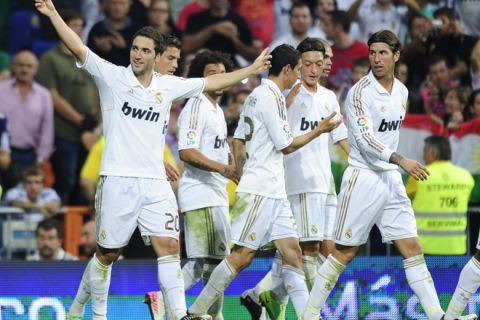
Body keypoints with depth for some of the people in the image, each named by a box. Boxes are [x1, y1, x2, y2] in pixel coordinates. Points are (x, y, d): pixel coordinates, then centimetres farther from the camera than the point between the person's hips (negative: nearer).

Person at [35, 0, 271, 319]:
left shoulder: (168, 86, 11)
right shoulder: (112, 76, -1)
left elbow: (212, 82, 22)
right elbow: (78, 48, -10)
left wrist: (252, 69, 25)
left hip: (155, 183, 3)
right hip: (118, 181, -3)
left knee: (169, 246, -10)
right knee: (107, 254, 4)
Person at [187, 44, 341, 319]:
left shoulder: (256, 95, 16)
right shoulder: (271, 96, -12)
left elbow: (238, 142, 19)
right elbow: (286, 145, -10)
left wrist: (242, 176, 23)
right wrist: (319, 130, 0)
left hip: (275, 192, 10)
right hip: (261, 190, -10)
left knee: (292, 251, 3)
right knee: (243, 255, -9)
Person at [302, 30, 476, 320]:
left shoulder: (402, 92, 10)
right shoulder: (361, 92, -12)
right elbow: (365, 139, -20)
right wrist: (401, 161, -30)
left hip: (392, 179, 6)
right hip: (363, 178, -6)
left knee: (412, 249, 2)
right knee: (345, 253, -3)